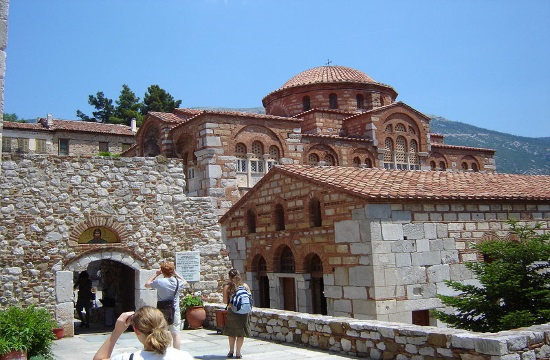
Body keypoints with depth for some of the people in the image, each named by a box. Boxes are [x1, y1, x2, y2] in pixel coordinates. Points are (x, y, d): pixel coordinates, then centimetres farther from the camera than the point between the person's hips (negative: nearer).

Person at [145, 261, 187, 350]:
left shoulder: (159, 282, -15)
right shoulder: (178, 282, -5)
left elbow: (147, 284, 4)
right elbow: (185, 283, 20)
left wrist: (156, 274, 8)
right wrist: (176, 274, 14)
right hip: (175, 312, 2)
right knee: (176, 334, 9)